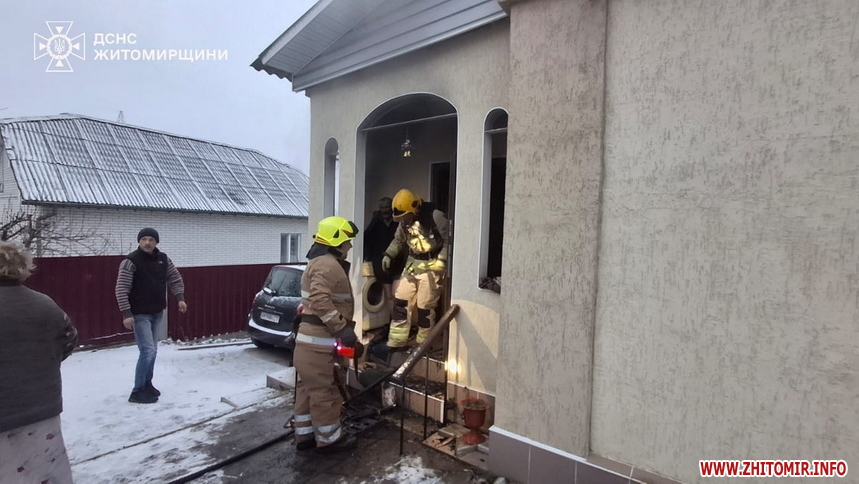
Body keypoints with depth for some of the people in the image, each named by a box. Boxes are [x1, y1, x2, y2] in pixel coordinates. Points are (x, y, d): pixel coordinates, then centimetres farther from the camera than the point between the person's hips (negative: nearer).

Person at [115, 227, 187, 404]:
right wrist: (126, 313, -24)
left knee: (152, 350, 14)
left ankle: (147, 384, 29)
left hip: (157, 312, 6)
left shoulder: (163, 259, 4)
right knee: (148, 350, -11)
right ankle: (138, 391, 2)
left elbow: (175, 278, 13)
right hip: (140, 314, -6)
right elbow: (121, 289, -17)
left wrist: (180, 297, 0)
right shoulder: (130, 261, -14)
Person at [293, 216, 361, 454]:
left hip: (310, 337, 11)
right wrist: (342, 328, -26)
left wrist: (341, 329, 22)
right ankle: (329, 439, 15)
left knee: (309, 387, 17)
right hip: (318, 339, -11)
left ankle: (305, 434, 29)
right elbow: (321, 301, -29)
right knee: (323, 390, 1)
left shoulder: (320, 262, 20)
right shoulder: (328, 265, -16)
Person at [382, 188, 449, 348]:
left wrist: (441, 261, -20)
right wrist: (388, 254, 5)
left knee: (425, 306, -1)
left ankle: (423, 344, 19)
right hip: (412, 264, 7)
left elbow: (449, 239, -13)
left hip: (431, 266, -7)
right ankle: (396, 341, 18)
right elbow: (399, 240, 20)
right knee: (400, 301, 6)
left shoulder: (435, 216, -17)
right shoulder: (404, 221, 5)